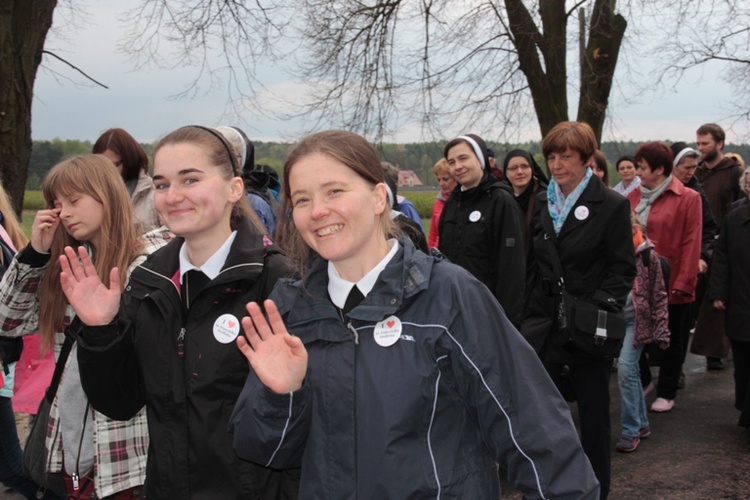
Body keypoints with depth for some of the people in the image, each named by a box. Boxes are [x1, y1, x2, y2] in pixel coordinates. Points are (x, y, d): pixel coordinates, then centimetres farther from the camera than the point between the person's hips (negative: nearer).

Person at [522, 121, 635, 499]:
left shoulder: (612, 205, -6)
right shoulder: (542, 202, 8)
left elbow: (623, 268, -8)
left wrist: (599, 306, -20)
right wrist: (528, 311, 6)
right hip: (544, 322, 4)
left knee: (593, 412, 10)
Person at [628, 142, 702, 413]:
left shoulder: (687, 199, -9)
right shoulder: (634, 197, 4)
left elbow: (691, 244, -12)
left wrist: (683, 282, -16)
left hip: (670, 285, -4)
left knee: (672, 339, 11)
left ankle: (666, 393, 24)